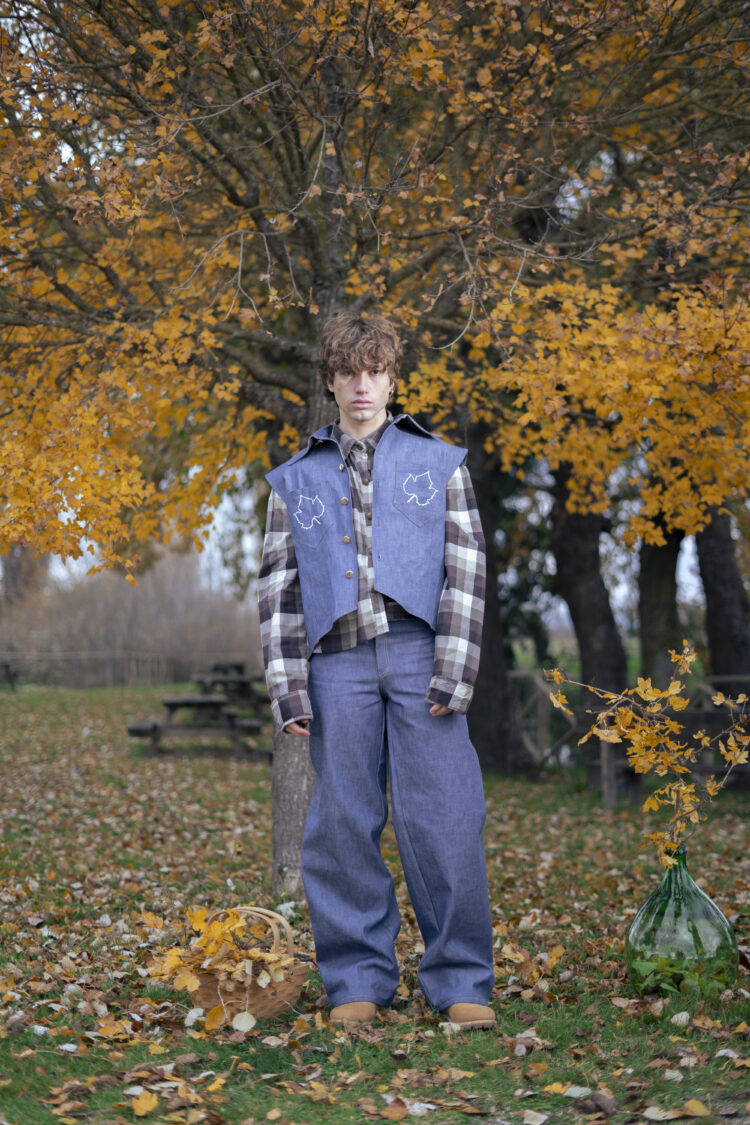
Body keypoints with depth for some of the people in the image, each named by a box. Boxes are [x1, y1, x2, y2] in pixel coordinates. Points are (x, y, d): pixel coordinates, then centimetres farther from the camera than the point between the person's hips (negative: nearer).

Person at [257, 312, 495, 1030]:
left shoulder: (440, 464, 13)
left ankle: (461, 982, 5)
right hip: (337, 665, 2)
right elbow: (278, 589, 13)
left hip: (419, 655, -1)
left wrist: (453, 673, -6)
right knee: (343, 825, 2)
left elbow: (466, 571, 5)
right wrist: (287, 687, 2)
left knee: (443, 821, -5)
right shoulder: (295, 480, 17)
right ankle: (358, 980, 13)